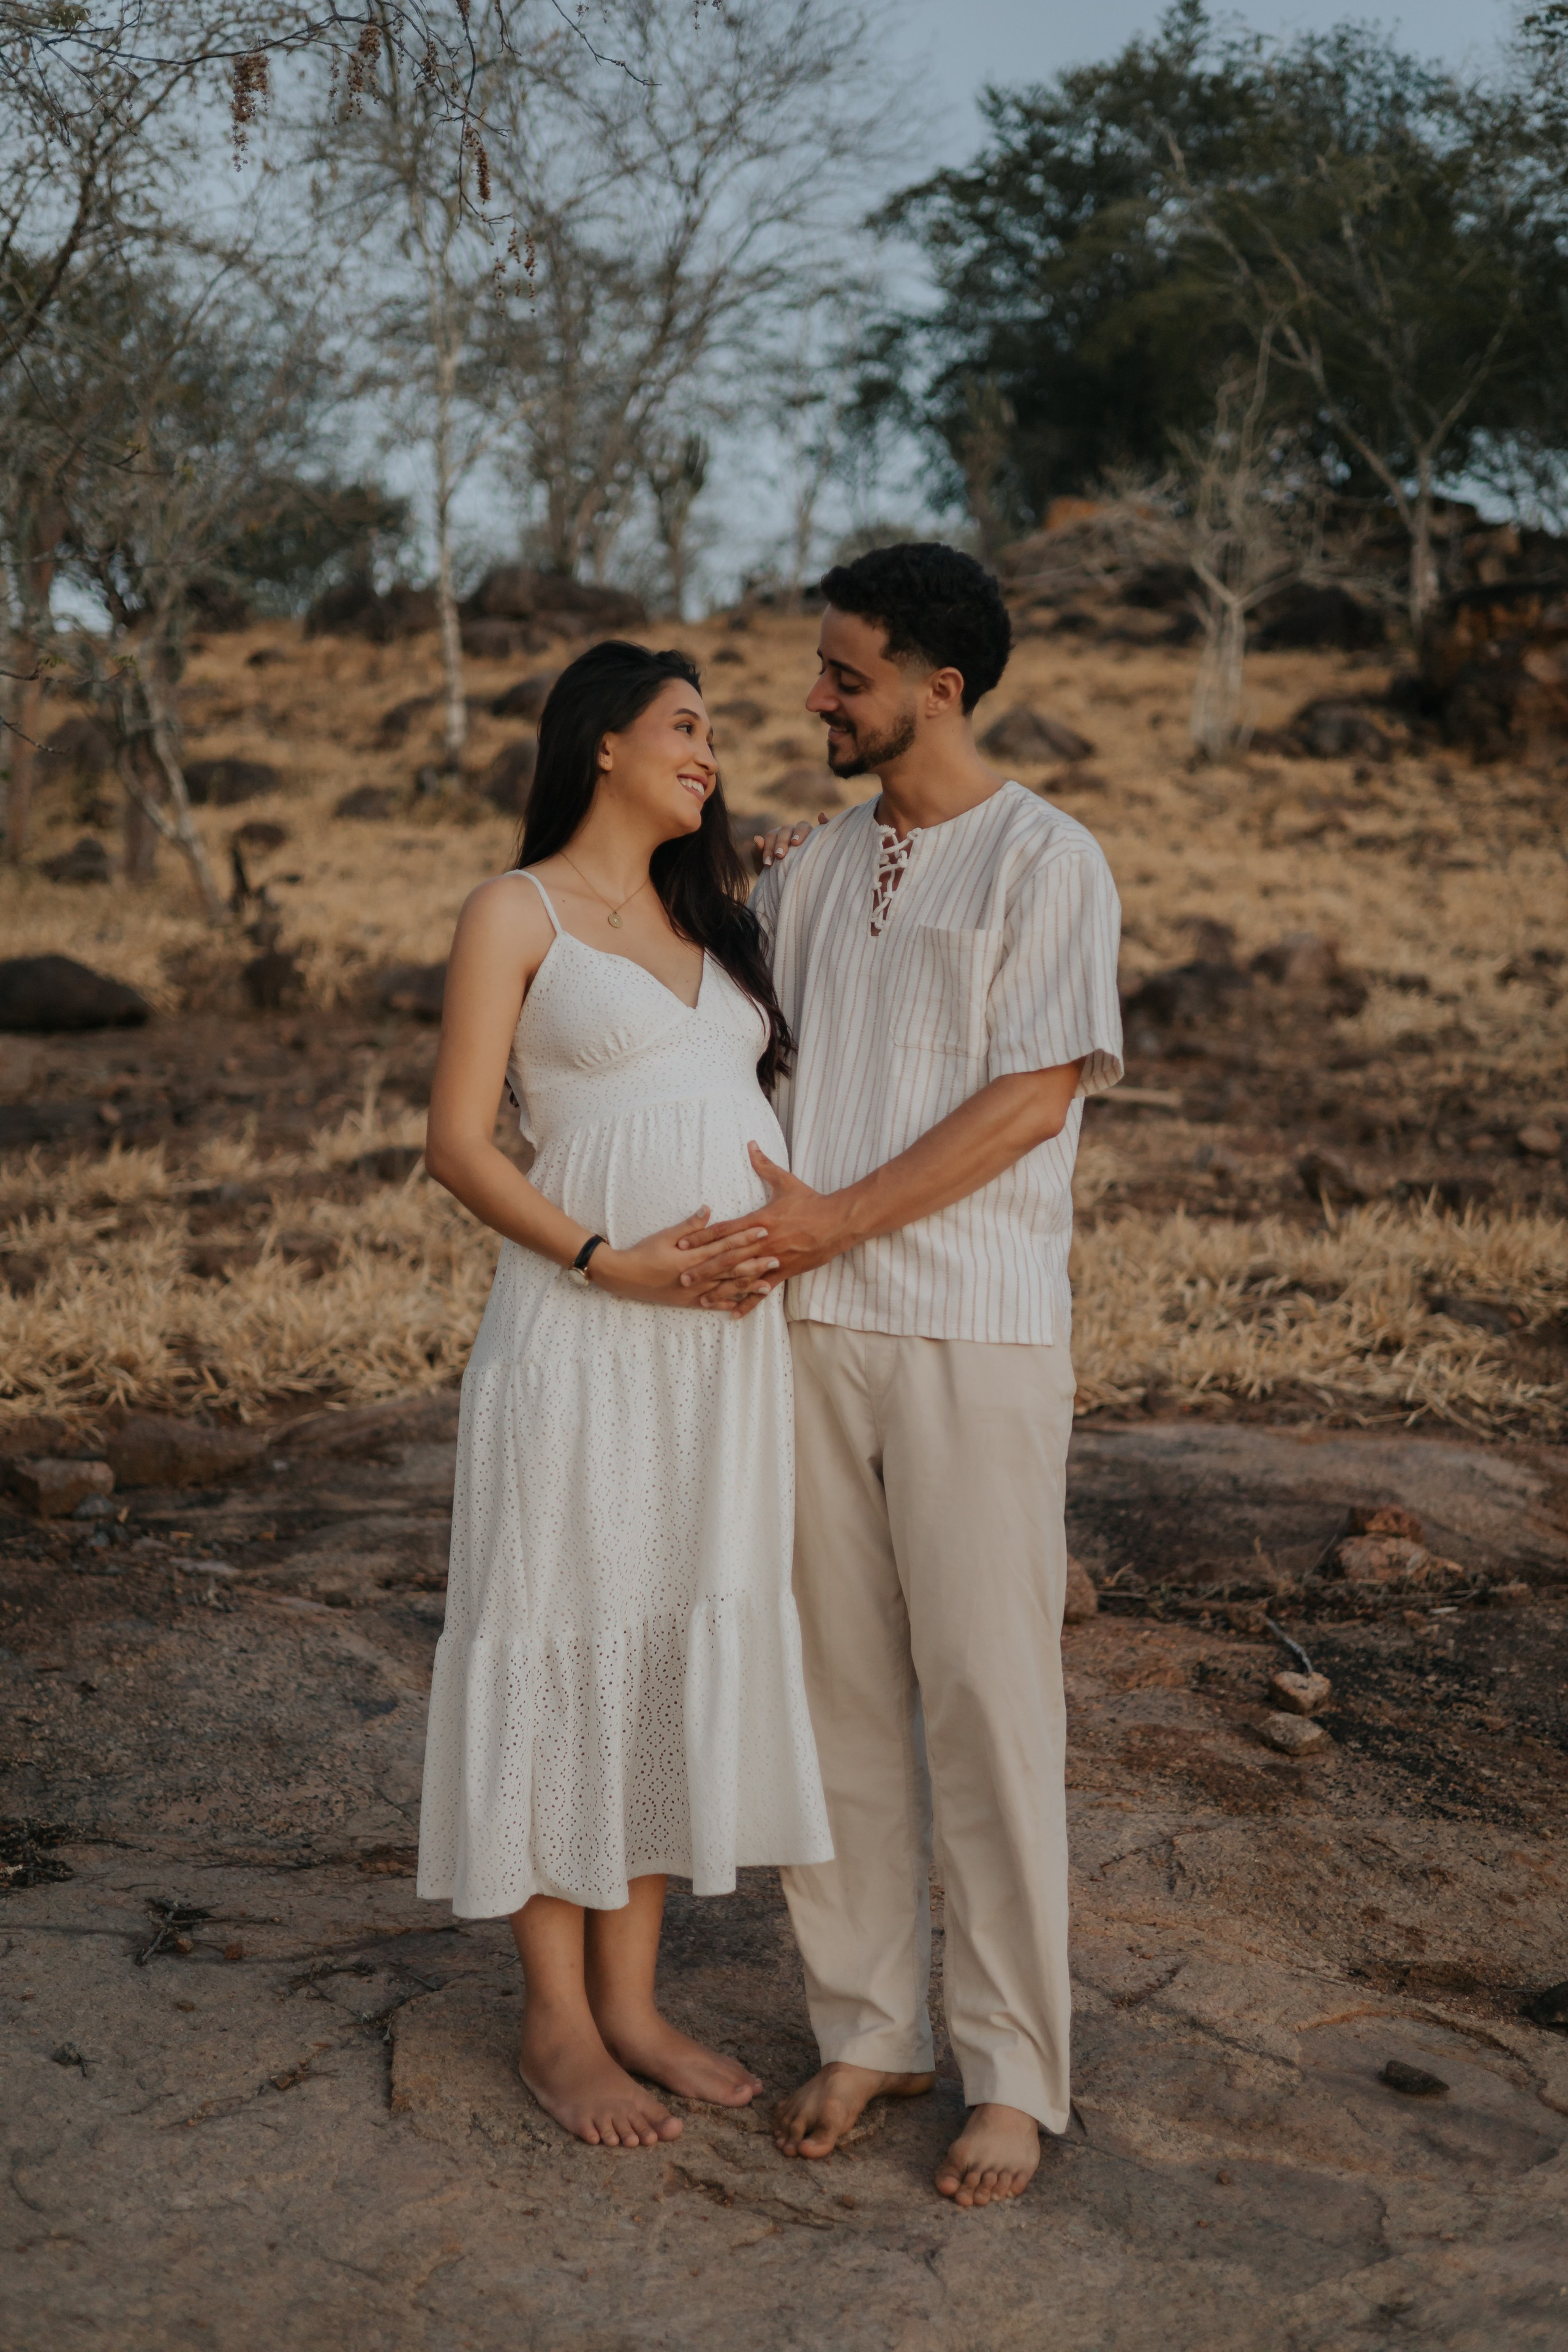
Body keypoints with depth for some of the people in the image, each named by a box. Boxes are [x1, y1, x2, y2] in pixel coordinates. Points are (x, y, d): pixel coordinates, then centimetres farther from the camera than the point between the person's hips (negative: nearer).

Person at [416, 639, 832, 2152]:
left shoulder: (705, 914, 18)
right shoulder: (517, 913, -1)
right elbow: (457, 1144, -8)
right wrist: (608, 1262, -18)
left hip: (729, 1345, 7)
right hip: (582, 1343, -6)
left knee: (686, 1654, 10)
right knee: (566, 1650, 2)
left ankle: (630, 2001, 23)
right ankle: (558, 2026, 15)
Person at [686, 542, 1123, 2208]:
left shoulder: (1048, 863, -3)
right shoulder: (811, 866, 14)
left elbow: (1034, 1099, -11)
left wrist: (838, 1218, -14)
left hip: (974, 1334, -5)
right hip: (811, 1323, 5)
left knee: (987, 1699, 0)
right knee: (838, 1686, 9)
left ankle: (1012, 2068, 11)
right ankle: (867, 2027, 21)